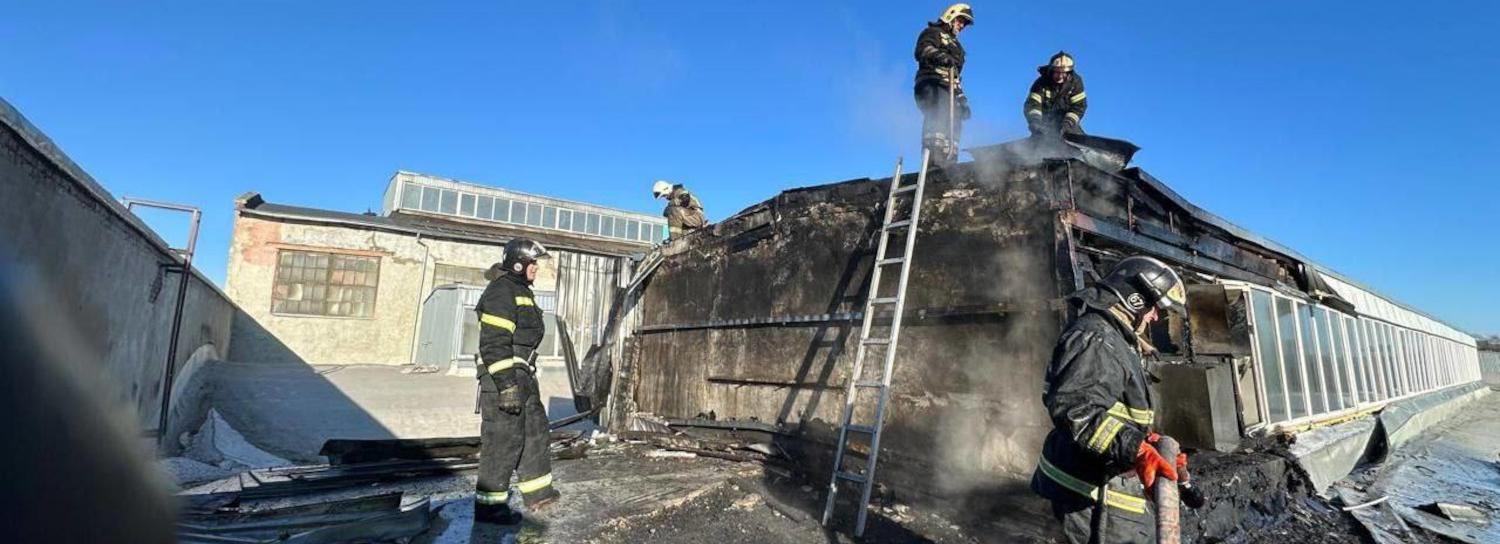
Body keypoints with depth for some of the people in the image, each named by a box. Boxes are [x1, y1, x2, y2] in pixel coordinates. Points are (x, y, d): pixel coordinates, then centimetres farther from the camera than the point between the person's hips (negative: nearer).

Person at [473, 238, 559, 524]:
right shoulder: (502, 292, -14)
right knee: (503, 441, -4)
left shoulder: (522, 291, 17)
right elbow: (493, 344, -21)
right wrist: (507, 385, -24)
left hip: (523, 378, 10)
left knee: (536, 432, 16)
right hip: (504, 379, -10)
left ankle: (538, 493, 27)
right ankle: (489, 505, 9)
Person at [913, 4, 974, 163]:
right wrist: (939, 56, -30)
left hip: (949, 90, 9)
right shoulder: (933, 32, 13)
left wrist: (961, 98, 25)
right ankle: (933, 159, -42)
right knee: (937, 118, -28)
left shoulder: (954, 44, 38)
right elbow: (922, 50, -10)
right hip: (932, 85, -9)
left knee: (954, 126, -3)